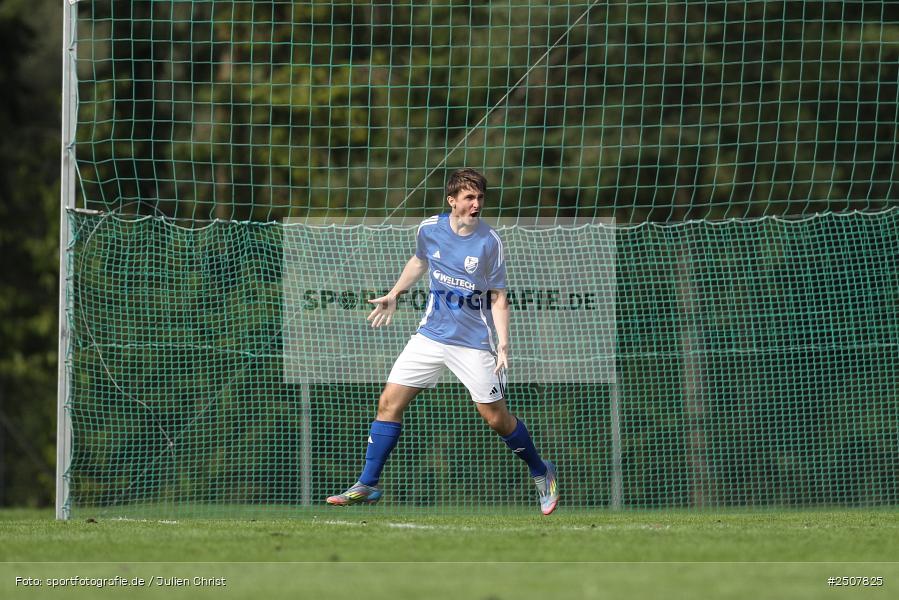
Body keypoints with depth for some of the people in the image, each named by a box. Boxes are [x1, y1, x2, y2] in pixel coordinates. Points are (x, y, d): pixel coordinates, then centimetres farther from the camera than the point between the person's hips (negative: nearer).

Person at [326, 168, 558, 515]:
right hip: (431, 336, 4)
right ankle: (366, 487, 6)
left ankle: (541, 473, 23)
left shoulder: (489, 242, -12)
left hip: (474, 343, -4)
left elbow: (498, 298, -7)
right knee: (389, 403, -3)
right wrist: (393, 295, 19)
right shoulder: (429, 229, -2)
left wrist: (503, 345, -15)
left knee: (496, 418, -1)